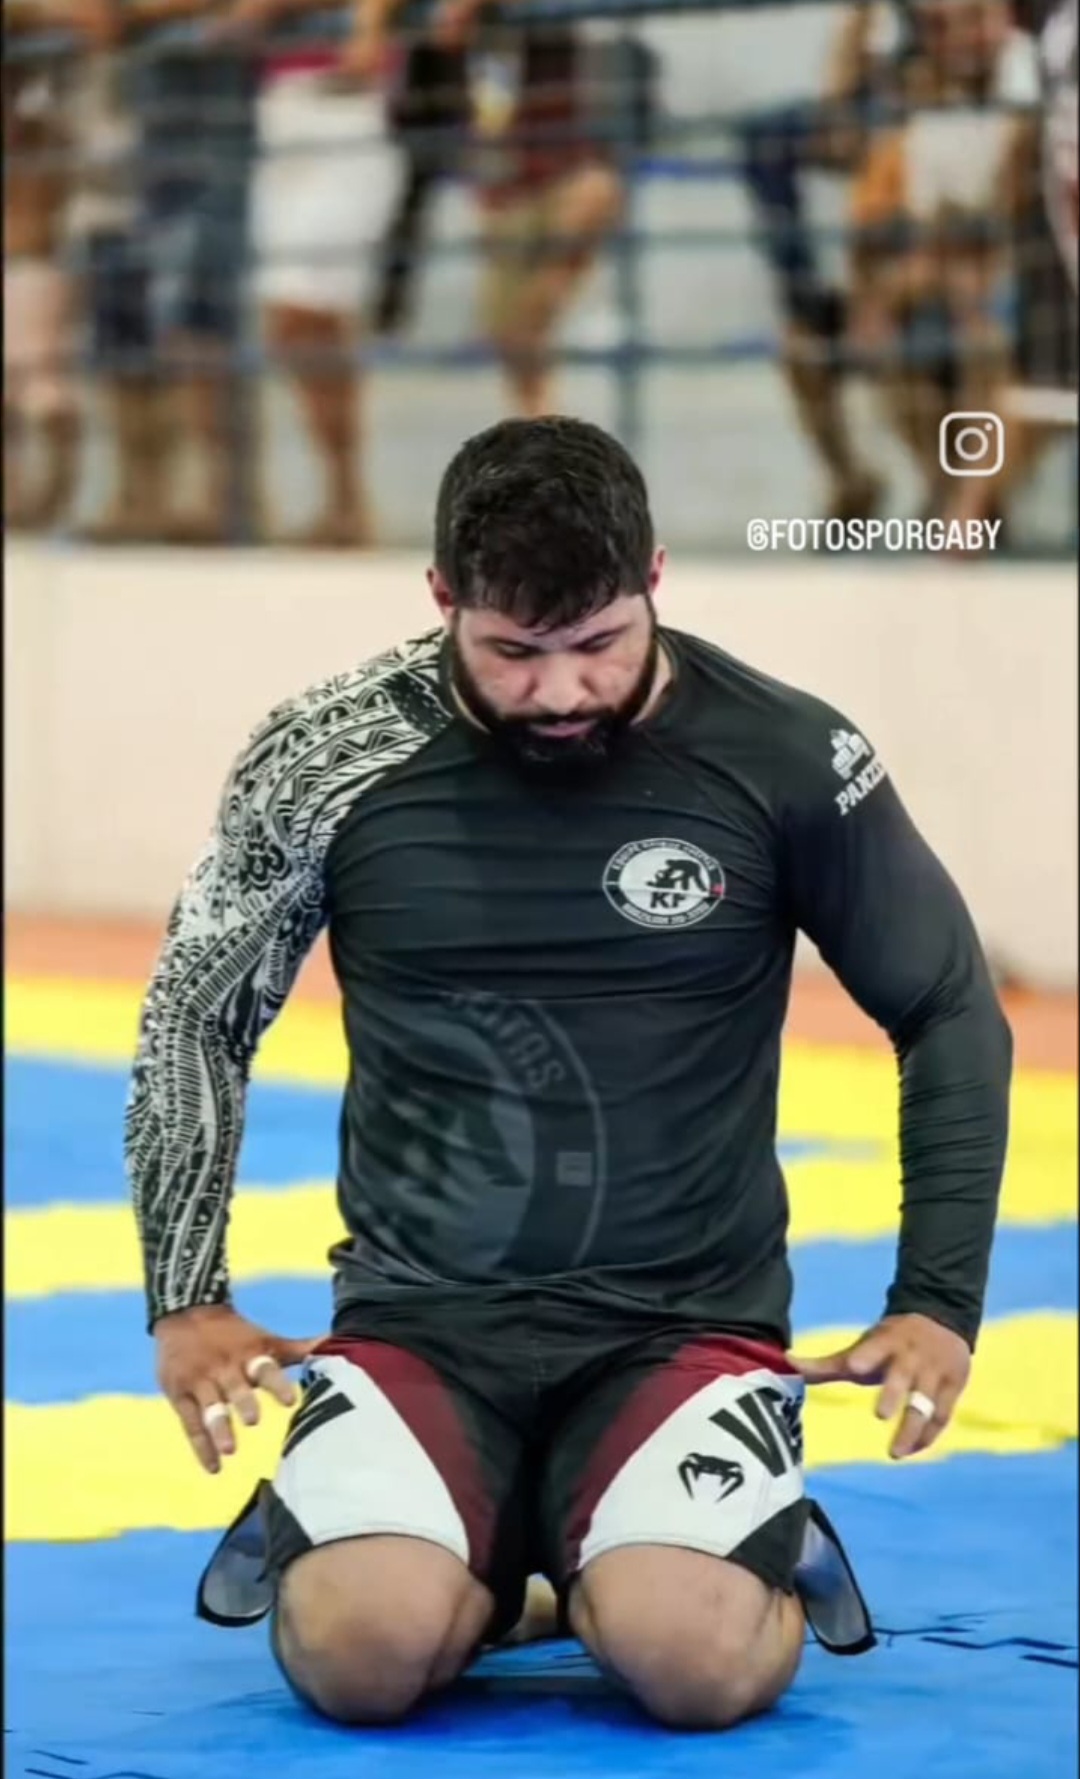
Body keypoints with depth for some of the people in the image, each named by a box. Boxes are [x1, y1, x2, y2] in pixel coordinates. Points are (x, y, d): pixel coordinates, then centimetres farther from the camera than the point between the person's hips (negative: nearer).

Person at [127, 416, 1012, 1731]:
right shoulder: (331, 760, -5)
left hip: (691, 1325, 0)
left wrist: (941, 1303, 0)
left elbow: (951, 1019, 6)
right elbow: (197, 1022, 8)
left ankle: (768, 1553, 10)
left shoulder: (787, 761, -7)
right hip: (420, 1322, 1)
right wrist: (184, 1302, 2)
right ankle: (479, 1555, 10)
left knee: (696, 1659, -27)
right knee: (364, 1650, -27)